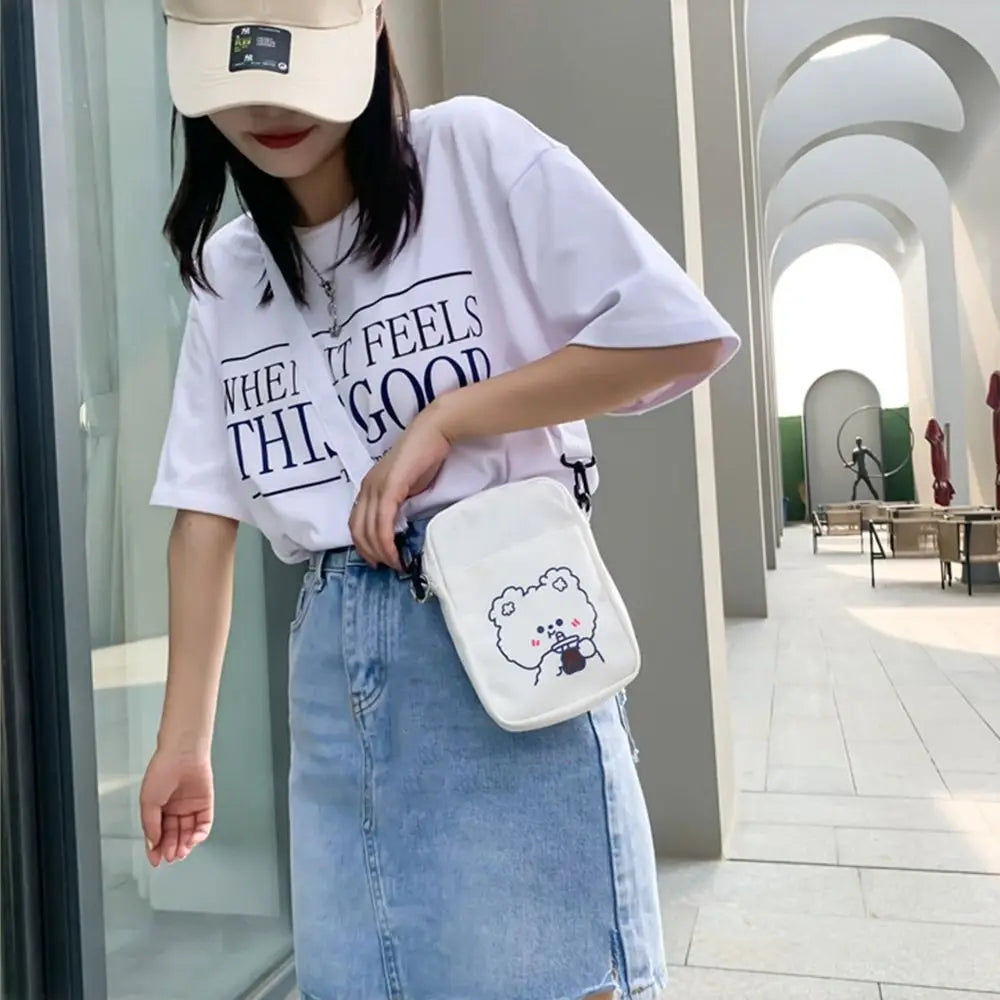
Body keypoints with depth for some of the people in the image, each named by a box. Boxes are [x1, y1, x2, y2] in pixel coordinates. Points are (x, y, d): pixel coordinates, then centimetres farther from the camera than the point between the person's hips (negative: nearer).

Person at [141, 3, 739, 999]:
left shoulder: (472, 150, -3)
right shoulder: (224, 273, 11)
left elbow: (683, 334, -10)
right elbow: (205, 513, 8)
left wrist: (442, 417, -11)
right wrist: (184, 738, 6)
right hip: (333, 662, 5)